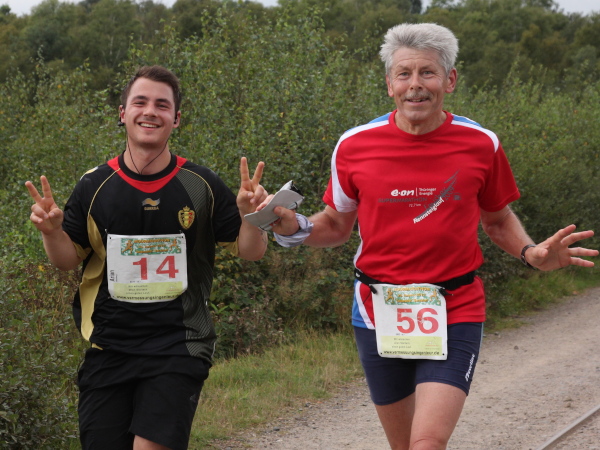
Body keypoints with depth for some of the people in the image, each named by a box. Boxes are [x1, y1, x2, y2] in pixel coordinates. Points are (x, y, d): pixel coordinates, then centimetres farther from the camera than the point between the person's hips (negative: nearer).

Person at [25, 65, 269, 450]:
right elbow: (69, 259, 10)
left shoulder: (202, 186, 0)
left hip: (178, 347, -2)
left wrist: (250, 216, -16)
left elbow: (250, 251, 5)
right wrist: (52, 231, -11)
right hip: (108, 347, 2)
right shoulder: (95, 187, 3)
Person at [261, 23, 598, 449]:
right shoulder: (355, 146, -2)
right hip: (379, 315, 2)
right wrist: (293, 227, -9)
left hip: (455, 314, -2)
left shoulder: (481, 143, -2)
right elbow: (336, 226, 11)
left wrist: (531, 252, -6)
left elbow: (498, 220, 14)